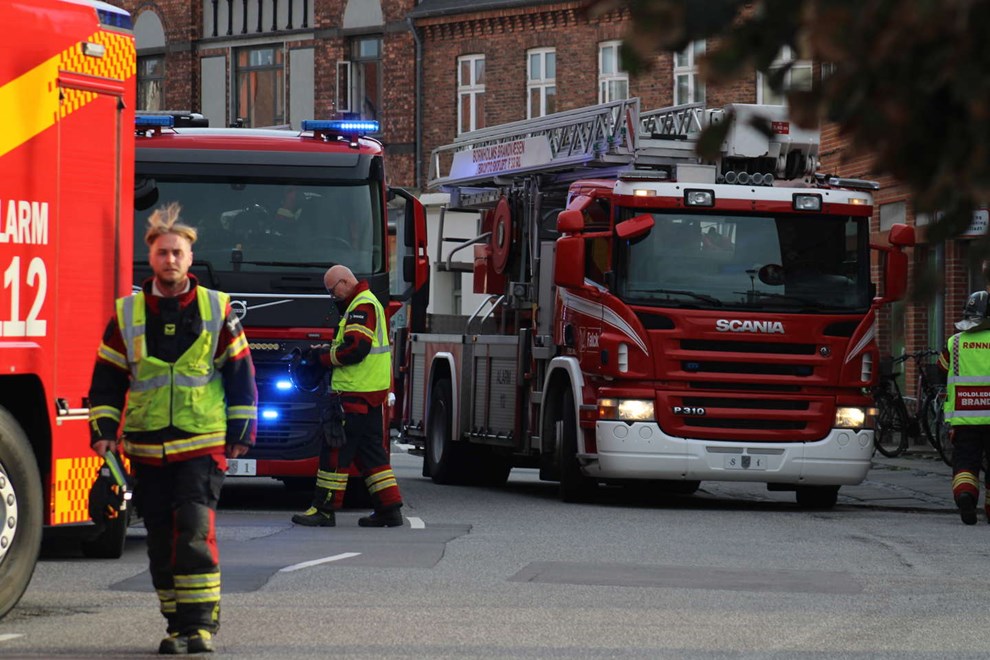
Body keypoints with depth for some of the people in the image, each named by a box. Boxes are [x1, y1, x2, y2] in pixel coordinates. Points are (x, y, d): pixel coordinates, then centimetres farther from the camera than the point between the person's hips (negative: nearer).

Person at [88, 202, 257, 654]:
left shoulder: (217, 310, 4)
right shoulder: (127, 315, 7)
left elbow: (240, 372, 9)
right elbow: (107, 378, 12)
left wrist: (241, 430, 5)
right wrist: (103, 429, 3)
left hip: (203, 445, -2)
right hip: (147, 448, 2)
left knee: (195, 529, -15)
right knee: (161, 540, 4)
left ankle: (200, 621, -10)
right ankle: (177, 624, 12)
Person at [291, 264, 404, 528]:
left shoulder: (362, 306, -13)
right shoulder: (368, 303, 21)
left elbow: (356, 349, -22)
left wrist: (326, 356, -9)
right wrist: (327, 350, 9)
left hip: (355, 393, -11)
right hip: (372, 392, 11)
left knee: (336, 449, -7)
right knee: (370, 450, 11)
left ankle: (324, 509, -6)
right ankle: (389, 509, 9)